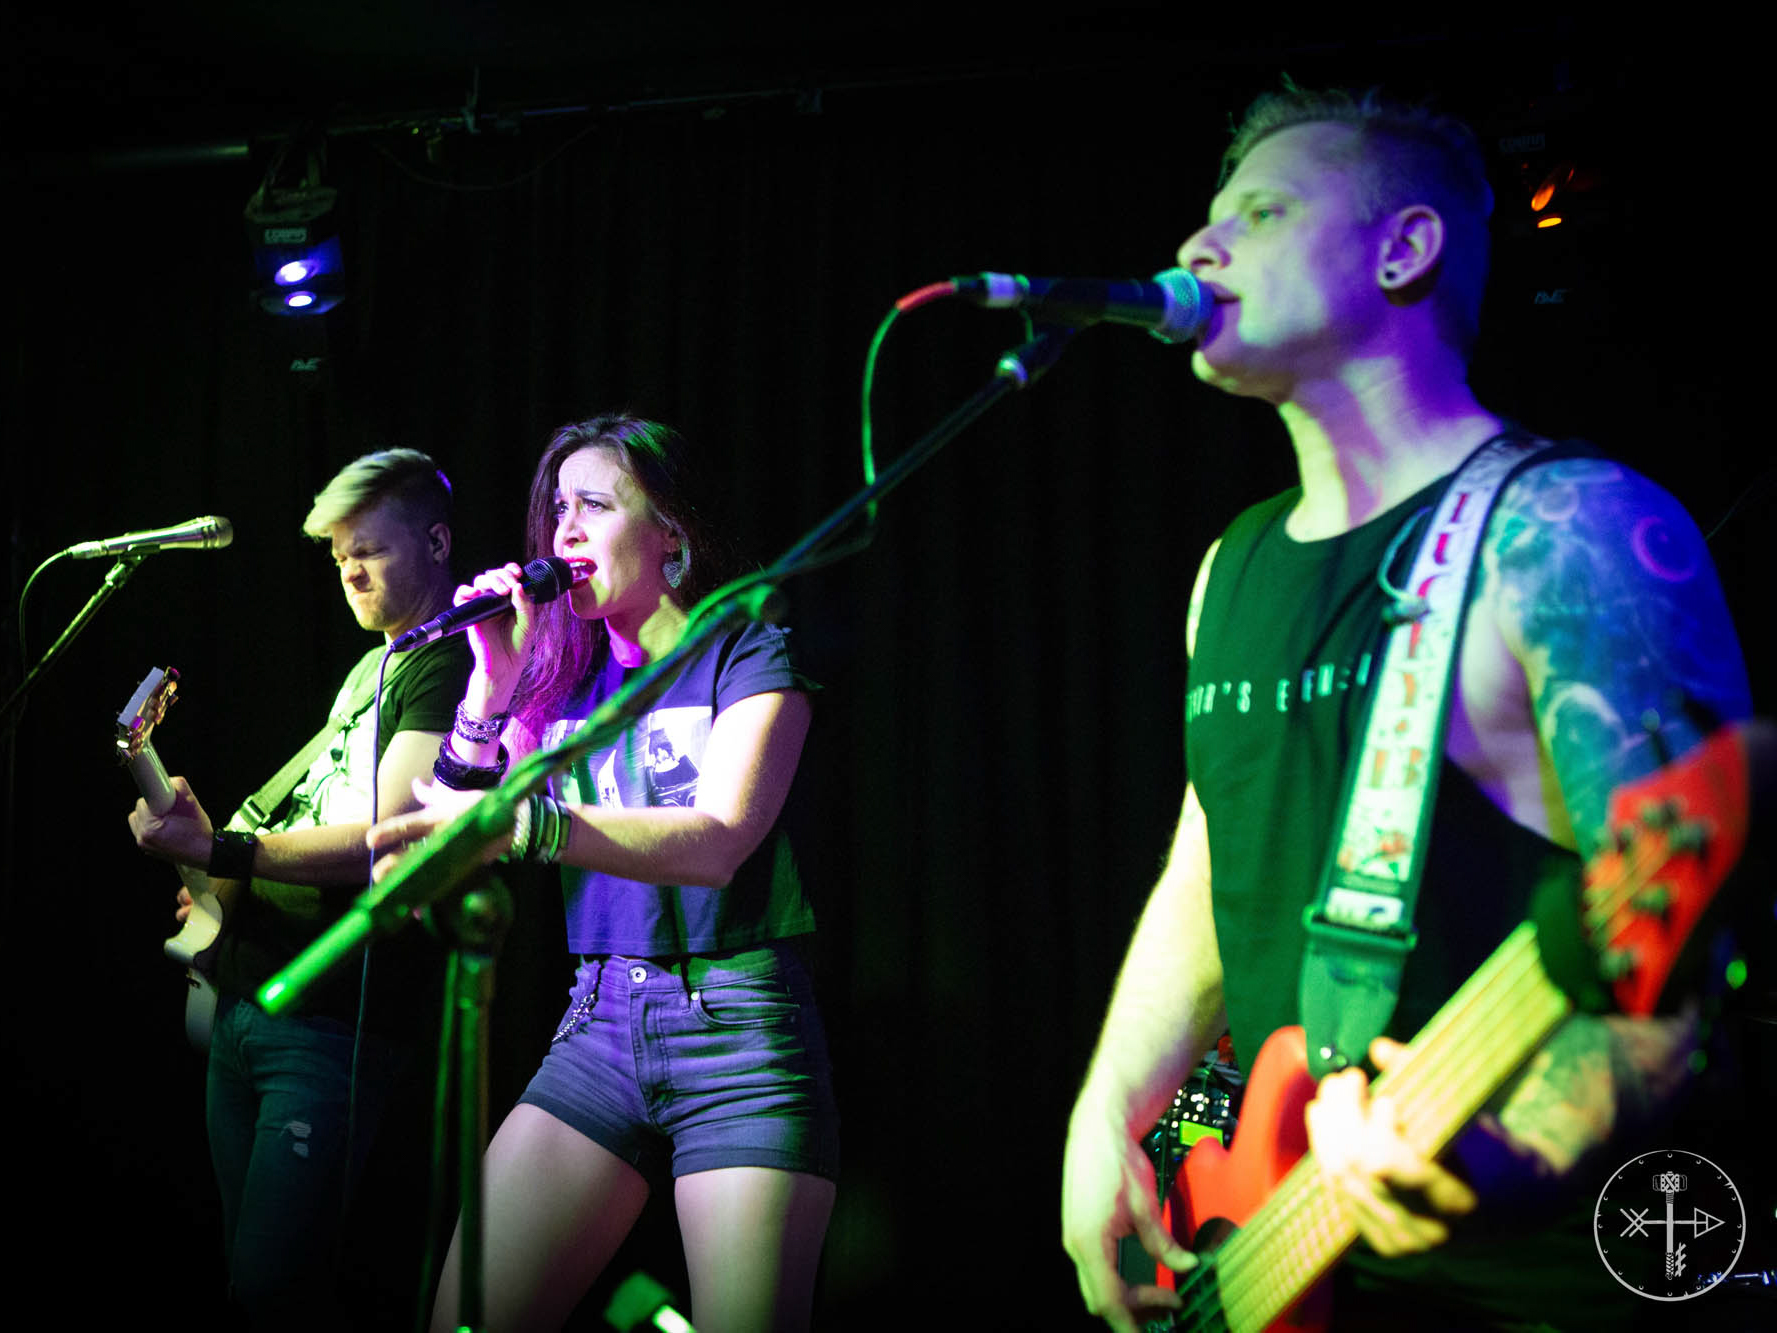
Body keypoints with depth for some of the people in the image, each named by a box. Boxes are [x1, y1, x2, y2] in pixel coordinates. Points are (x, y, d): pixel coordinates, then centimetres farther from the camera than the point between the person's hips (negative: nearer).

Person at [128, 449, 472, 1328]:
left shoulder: (451, 664, -10)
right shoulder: (371, 665, 21)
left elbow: (385, 839, -20)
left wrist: (218, 849, -23)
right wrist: (222, 888, 16)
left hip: (333, 1020, -10)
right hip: (246, 996, 10)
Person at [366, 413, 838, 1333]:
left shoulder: (749, 657, -1)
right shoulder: (564, 676, 14)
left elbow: (717, 841, -19)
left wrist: (519, 822, -32)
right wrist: (494, 680, -3)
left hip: (737, 1029, -4)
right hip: (599, 1023, 4)